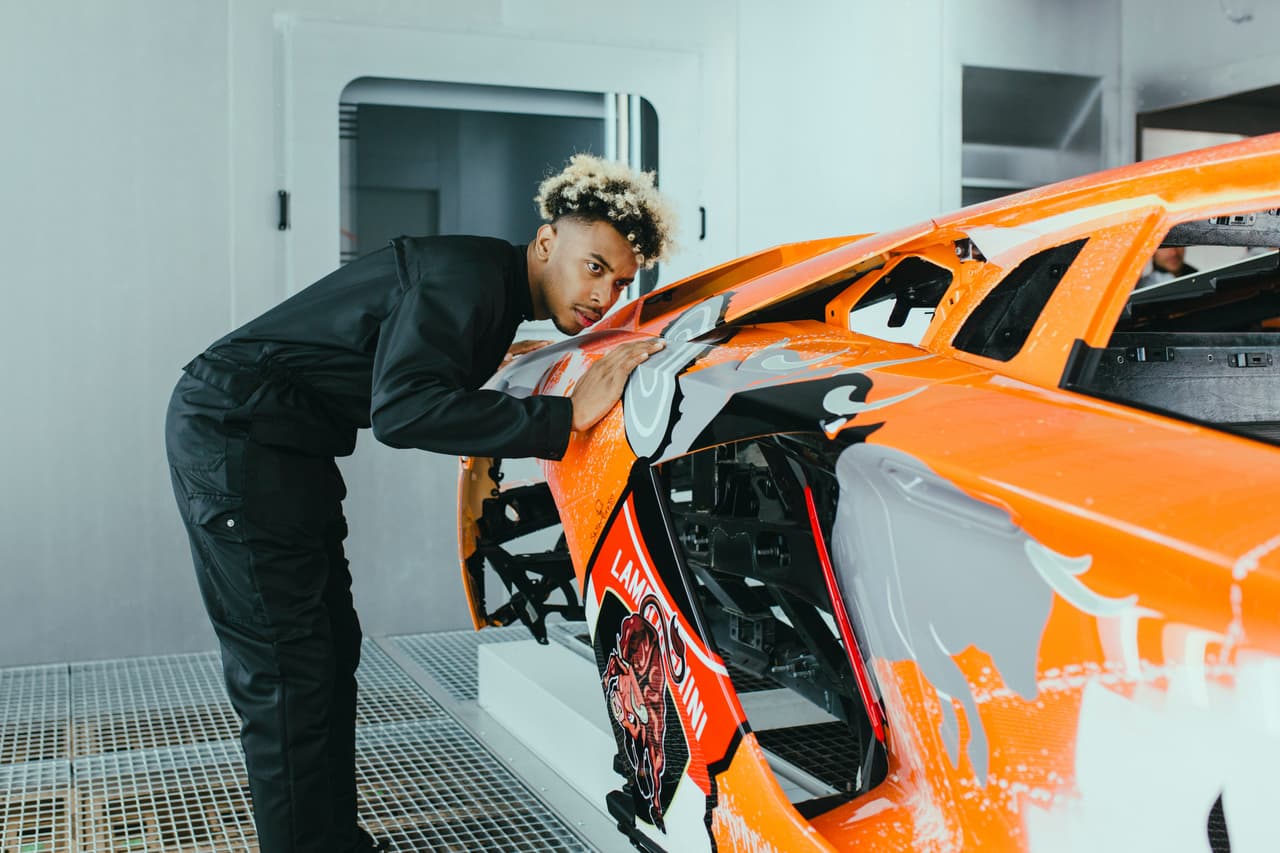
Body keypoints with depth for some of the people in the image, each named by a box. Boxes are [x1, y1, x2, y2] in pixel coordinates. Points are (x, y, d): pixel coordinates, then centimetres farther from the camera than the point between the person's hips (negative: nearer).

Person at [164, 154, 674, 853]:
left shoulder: (499, 293, 9)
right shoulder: (467, 276, -21)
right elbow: (401, 409, -35)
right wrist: (567, 415, -33)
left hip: (289, 447, 10)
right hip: (233, 434, -10)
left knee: (332, 650, 14)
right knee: (286, 672, -7)